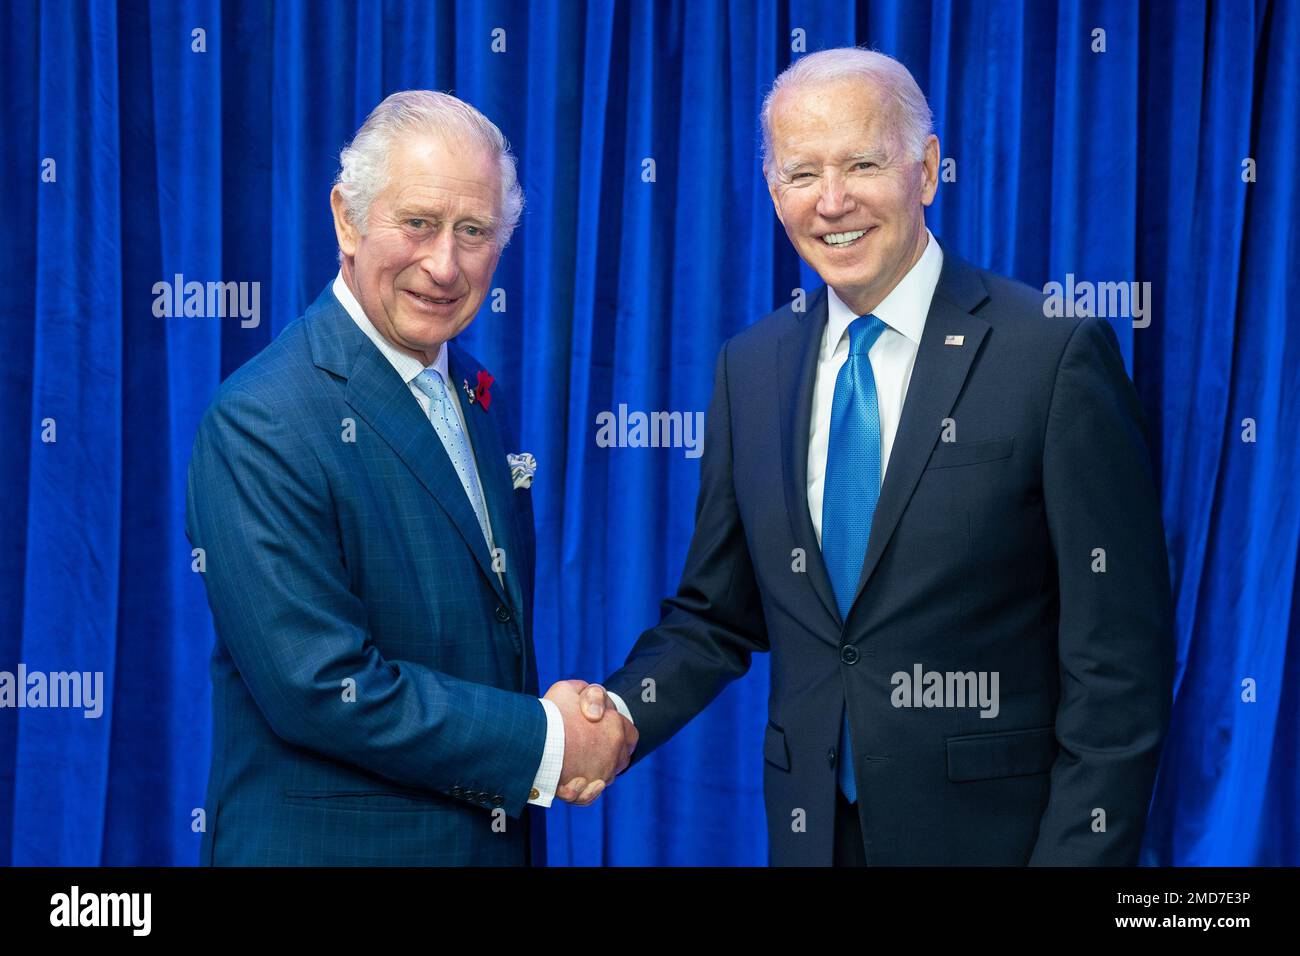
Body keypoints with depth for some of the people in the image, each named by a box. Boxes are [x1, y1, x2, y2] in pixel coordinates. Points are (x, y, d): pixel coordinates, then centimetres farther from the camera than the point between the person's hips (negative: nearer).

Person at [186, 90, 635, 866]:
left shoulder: (479, 396, 6)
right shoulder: (262, 424, -19)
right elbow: (319, 686, -24)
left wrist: (582, 728, -6)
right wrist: (544, 744, -16)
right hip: (335, 840, -7)